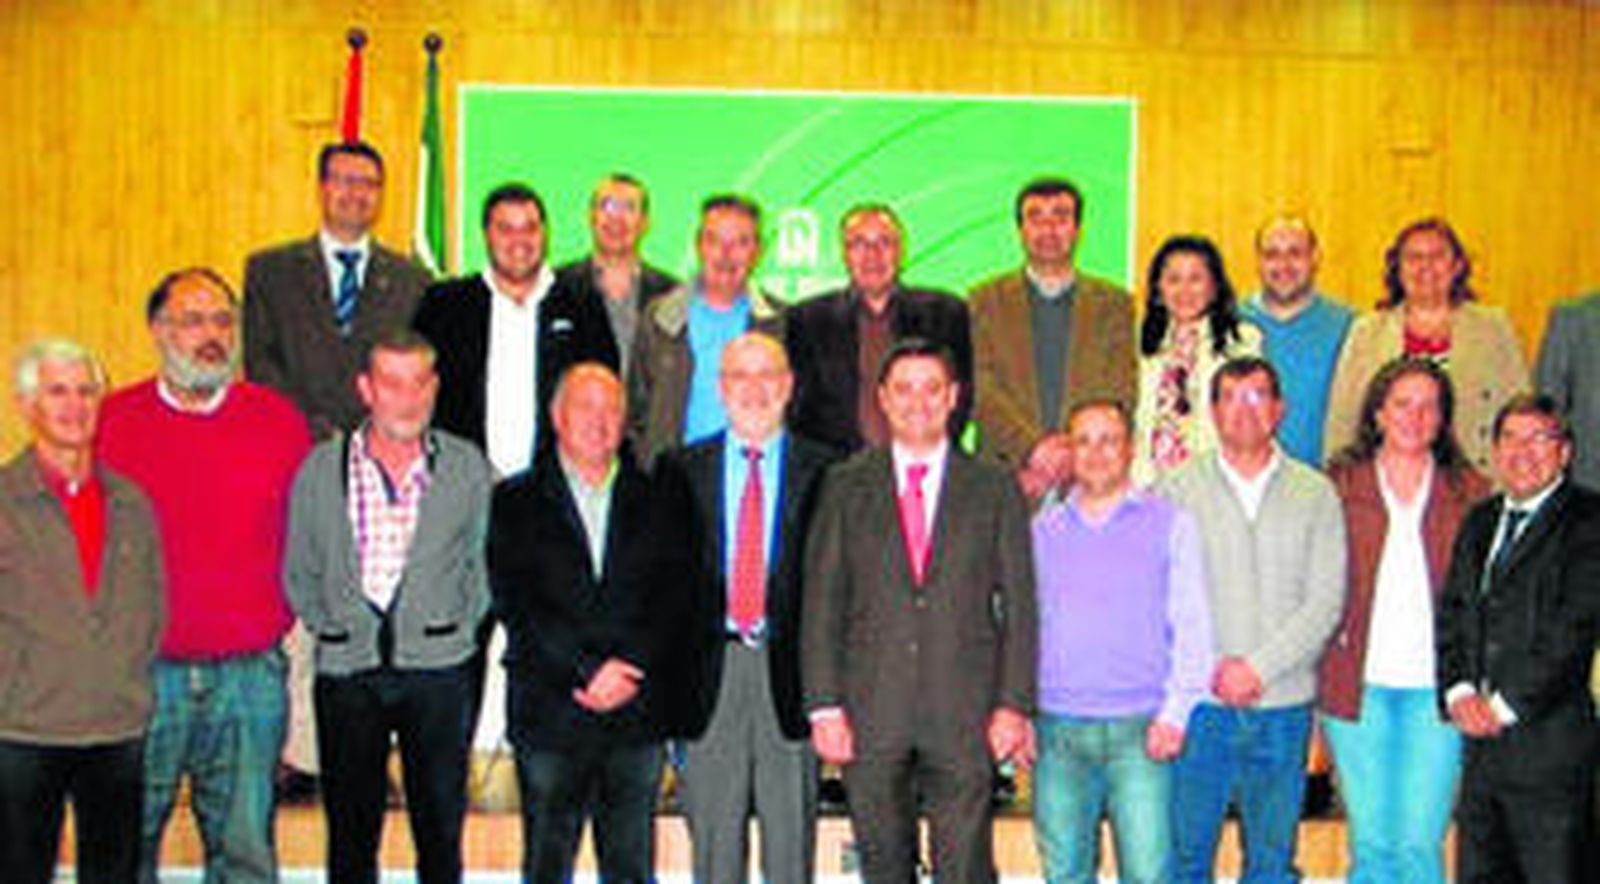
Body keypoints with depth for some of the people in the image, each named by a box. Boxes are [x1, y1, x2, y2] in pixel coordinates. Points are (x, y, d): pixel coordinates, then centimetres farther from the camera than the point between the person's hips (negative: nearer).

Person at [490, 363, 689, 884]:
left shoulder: (656, 503, 12)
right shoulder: (515, 502, 5)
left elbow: (675, 599, 4)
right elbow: (515, 601, -5)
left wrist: (628, 668, -11)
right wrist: (588, 668, -13)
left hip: (638, 711, 2)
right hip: (549, 713, -2)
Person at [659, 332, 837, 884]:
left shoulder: (823, 470, 4)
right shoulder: (682, 469, 8)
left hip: (791, 668, -1)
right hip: (708, 670, 1)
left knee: (791, 832, 5)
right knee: (714, 837, 7)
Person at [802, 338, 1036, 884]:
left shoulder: (994, 490, 8)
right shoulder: (846, 486, 7)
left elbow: (1019, 607, 6)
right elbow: (821, 605, 4)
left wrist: (1014, 705, -3)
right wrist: (824, 706, -4)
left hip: (964, 716, -1)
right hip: (870, 714, 1)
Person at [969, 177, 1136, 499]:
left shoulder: (1113, 303, 12)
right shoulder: (986, 300, 10)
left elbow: (1121, 394, 3)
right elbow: (981, 389, 0)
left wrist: (1072, 454, -11)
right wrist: (1032, 448, -14)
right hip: (1005, 479, 0)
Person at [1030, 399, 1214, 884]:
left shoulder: (1170, 524, 6)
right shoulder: (1042, 529, 12)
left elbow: (1192, 629, 2)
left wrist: (1174, 714, -8)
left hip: (1138, 732, -2)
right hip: (1057, 730, 3)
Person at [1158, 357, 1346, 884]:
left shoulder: (1315, 494, 6)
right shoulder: (1179, 488, 3)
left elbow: (1326, 602, 0)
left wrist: (1259, 666, -10)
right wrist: (1210, 670, -10)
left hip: (1284, 704, 1)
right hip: (1200, 702, -1)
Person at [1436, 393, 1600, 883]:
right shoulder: (1480, 521, 17)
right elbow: (1450, 613, 12)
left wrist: (1506, 704, -13)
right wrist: (1459, 691, -4)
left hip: (1549, 738, -6)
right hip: (1481, 737, 6)